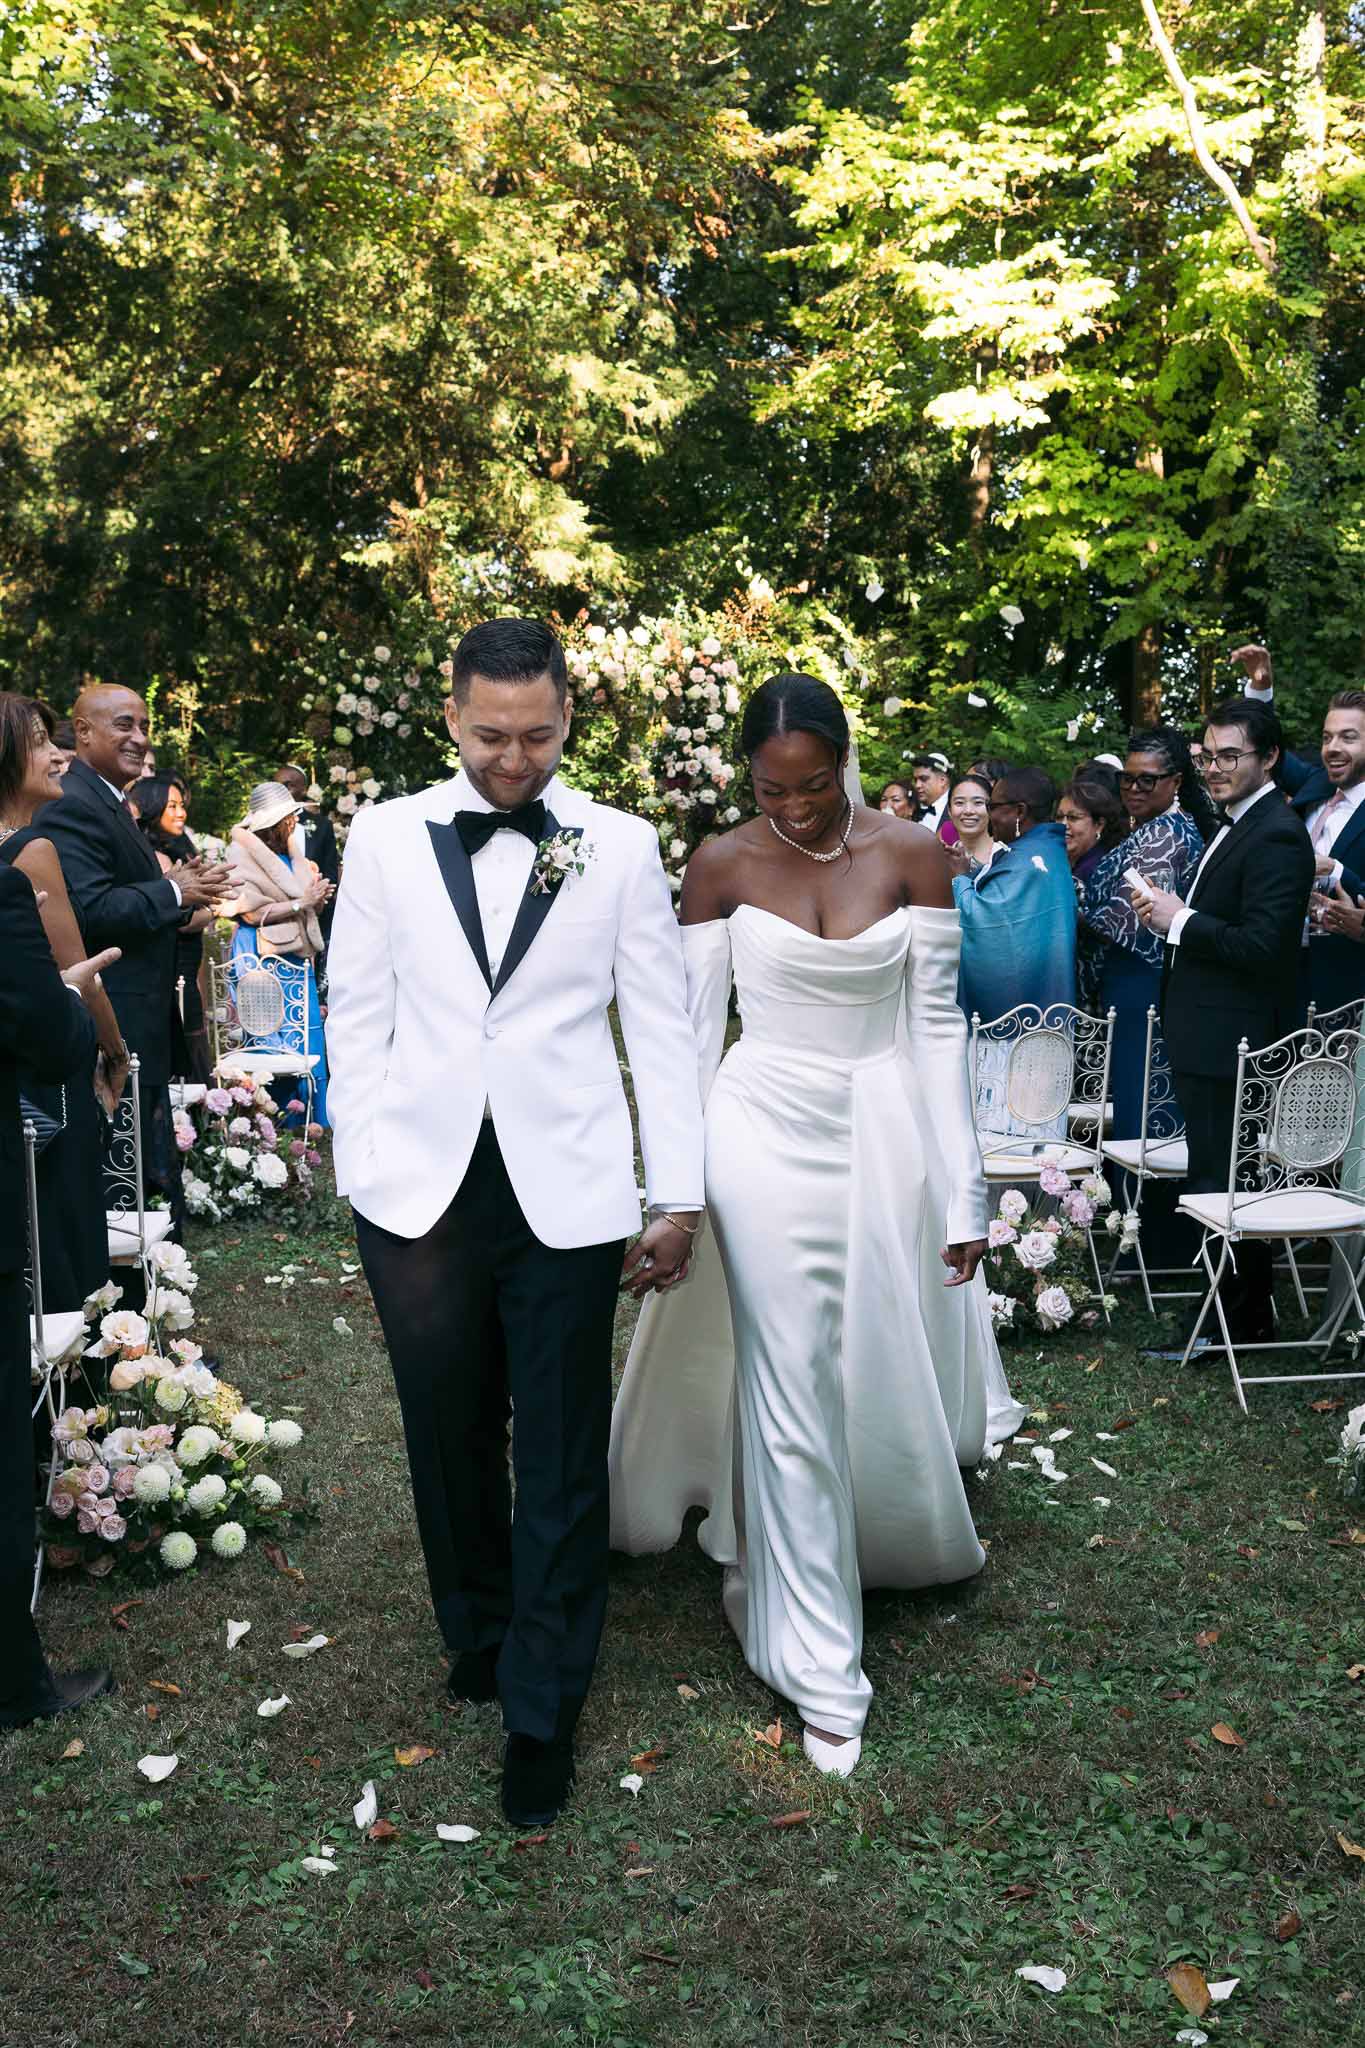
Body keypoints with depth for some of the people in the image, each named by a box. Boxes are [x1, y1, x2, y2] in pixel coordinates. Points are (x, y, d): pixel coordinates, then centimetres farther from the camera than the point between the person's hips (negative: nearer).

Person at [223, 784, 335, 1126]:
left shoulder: (292, 858, 12)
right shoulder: (244, 853, -7)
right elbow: (251, 912, -15)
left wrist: (316, 897, -4)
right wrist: (301, 902, -14)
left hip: (298, 957, 6)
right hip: (264, 957, -6)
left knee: (309, 1048, 4)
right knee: (273, 1049, -3)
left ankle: (313, 1126, 11)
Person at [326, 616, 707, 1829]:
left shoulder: (620, 847, 1)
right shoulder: (385, 837, 3)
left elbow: (662, 1027, 2)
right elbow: (358, 1017, 5)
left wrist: (678, 1194, 0)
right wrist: (368, 1177, 0)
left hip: (566, 1196, -1)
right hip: (422, 1193, 2)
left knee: (562, 1460, 7)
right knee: (449, 1441, 16)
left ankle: (544, 1708, 23)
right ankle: (477, 1637, 40)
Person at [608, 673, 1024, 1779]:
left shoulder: (912, 854, -3)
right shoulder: (721, 865, -4)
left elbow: (938, 1026, -2)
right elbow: (691, 1030, 0)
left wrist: (963, 1191, -3)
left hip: (886, 1138, 1)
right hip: (766, 1137, -1)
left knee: (888, 1376, 14)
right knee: (790, 1396, 0)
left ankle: (903, 1541, 49)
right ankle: (821, 1667, 13)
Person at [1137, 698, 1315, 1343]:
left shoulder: (1276, 836, -18)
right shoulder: (1236, 825, 15)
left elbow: (1262, 946, -25)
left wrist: (1179, 920, -17)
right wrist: (1169, 914, 3)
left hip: (1231, 1042, -10)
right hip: (1213, 1037, 10)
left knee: (1218, 1185, -2)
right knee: (1219, 1177, 17)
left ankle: (1240, 1322, 10)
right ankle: (1248, 1313, 29)